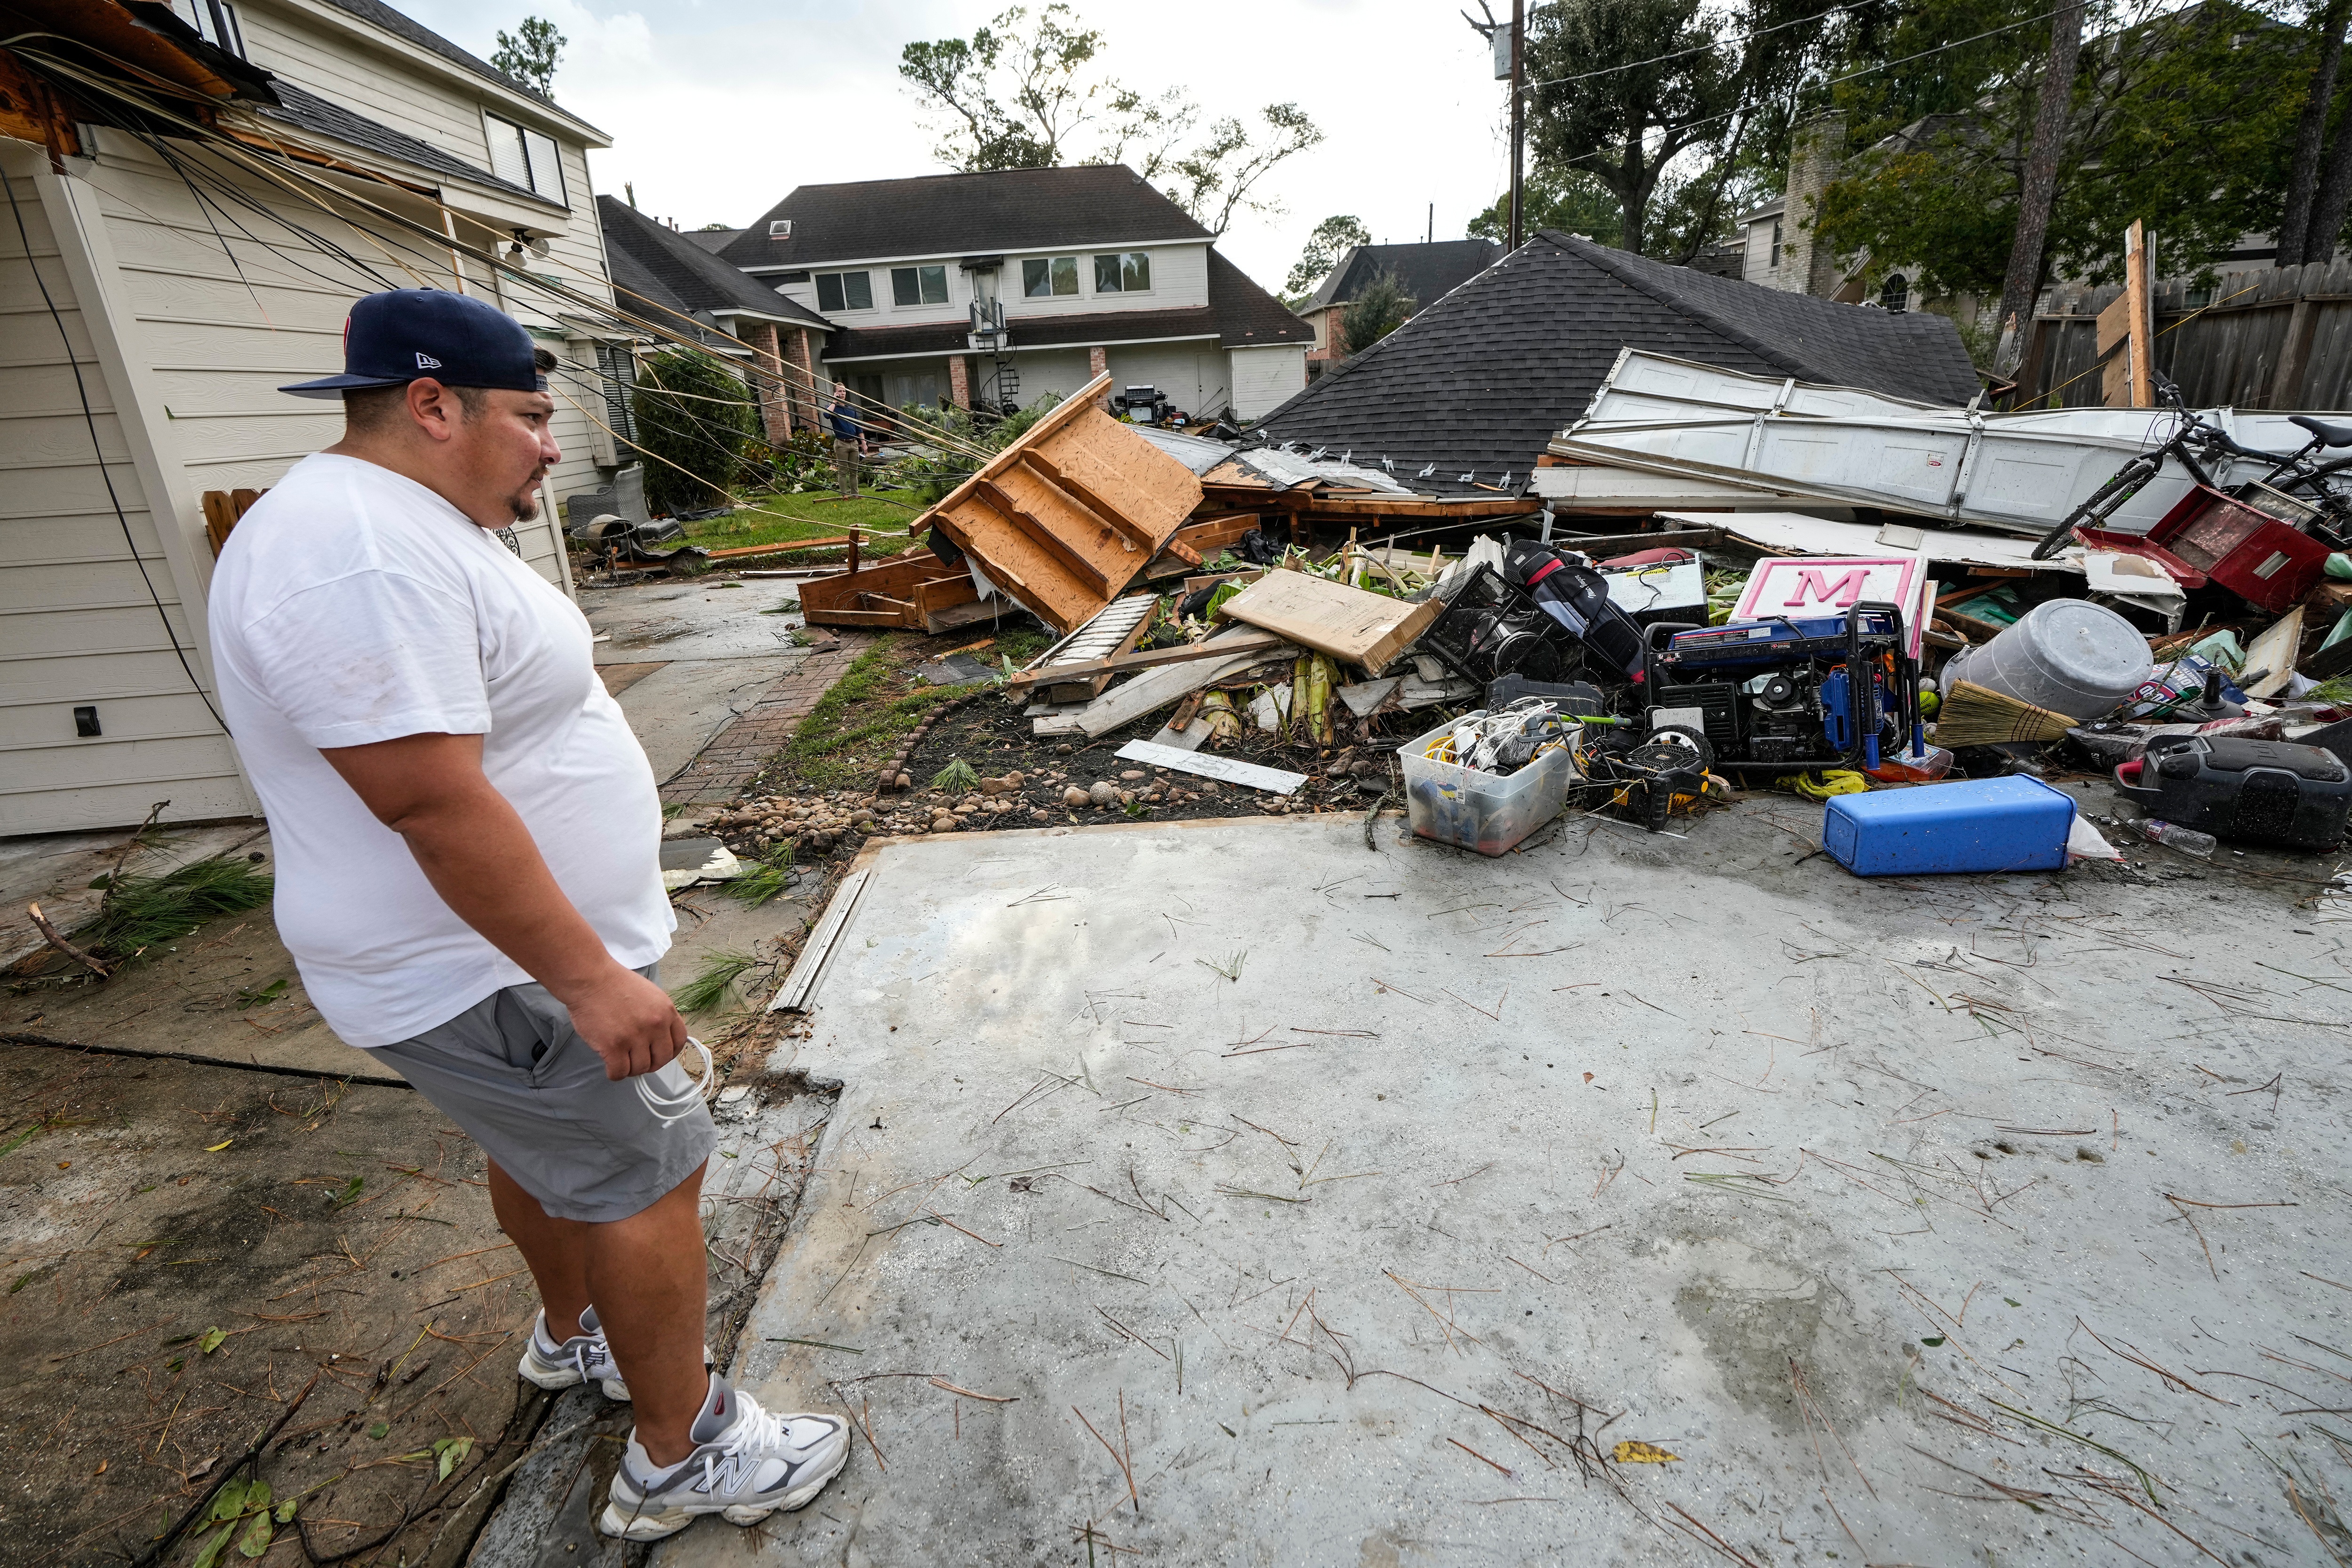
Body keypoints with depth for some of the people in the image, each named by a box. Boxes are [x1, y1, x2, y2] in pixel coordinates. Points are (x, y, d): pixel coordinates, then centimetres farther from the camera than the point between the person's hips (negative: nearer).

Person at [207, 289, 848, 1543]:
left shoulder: (399, 525, 10)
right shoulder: (362, 554, -26)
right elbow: (436, 803, -31)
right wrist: (591, 978, -28)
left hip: (507, 947, 11)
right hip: (496, 977, -10)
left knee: (542, 1149, 26)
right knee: (648, 1179, 2)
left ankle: (572, 1336, 50)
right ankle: (683, 1456, 21)